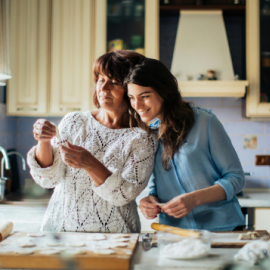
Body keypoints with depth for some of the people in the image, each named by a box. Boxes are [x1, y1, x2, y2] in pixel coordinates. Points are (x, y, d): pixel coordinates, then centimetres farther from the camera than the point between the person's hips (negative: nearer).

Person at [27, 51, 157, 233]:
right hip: (61, 228, 2)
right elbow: (48, 179, 4)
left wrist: (90, 164, -24)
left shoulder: (142, 139, -2)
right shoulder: (74, 122, 6)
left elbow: (125, 194, -11)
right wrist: (44, 143, -13)